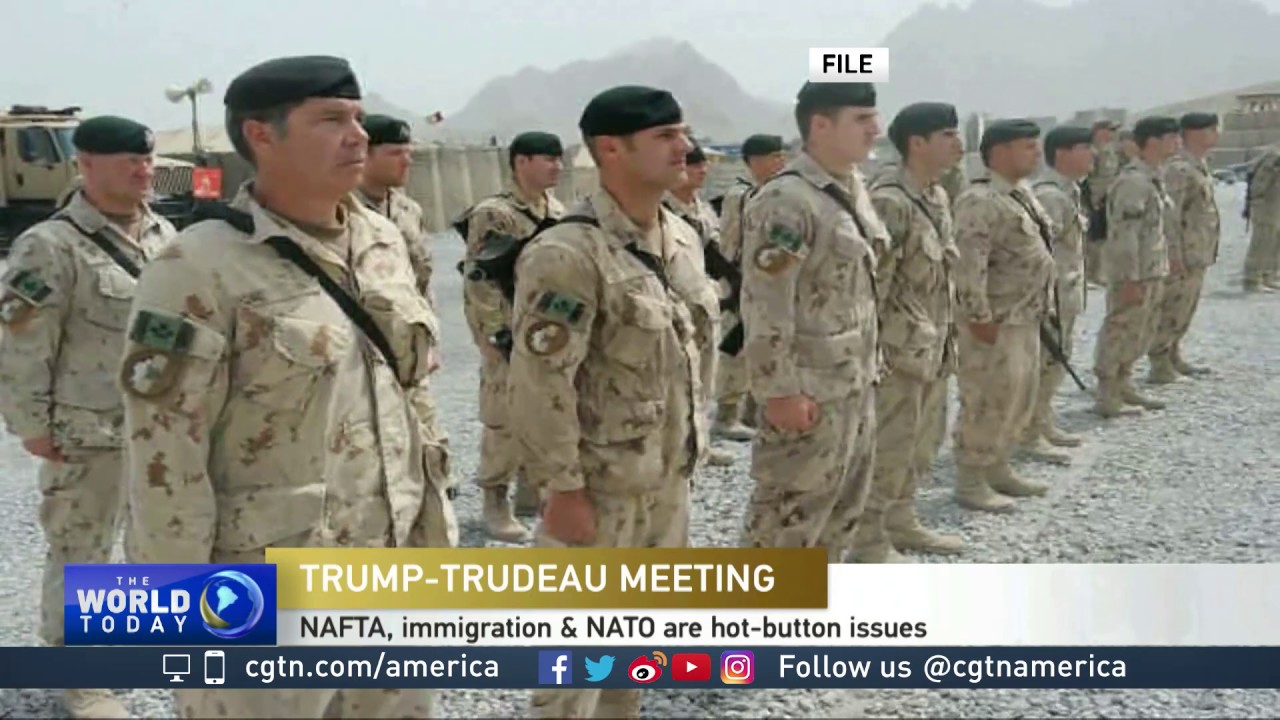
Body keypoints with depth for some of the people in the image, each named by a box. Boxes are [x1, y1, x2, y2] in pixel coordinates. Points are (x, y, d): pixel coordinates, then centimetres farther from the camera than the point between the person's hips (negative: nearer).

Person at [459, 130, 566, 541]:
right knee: (506, 422, -2)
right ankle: (496, 503, 12)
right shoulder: (493, 215, -13)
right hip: (513, 338, -7)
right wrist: (501, 334, -17)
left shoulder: (557, 212, 10)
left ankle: (534, 493, 28)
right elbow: (480, 282, -15)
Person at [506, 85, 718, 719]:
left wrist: (691, 436, 17)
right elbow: (538, 384, -23)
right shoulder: (567, 254, -22)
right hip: (601, 482, -8)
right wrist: (562, 488, -20)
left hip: (669, 475, 8)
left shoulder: (683, 238, 5)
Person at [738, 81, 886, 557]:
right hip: (811, 389, -9)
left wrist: (871, 366, 18)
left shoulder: (852, 191, 10)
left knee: (843, 507, 20)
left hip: (857, 384, 9)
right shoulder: (785, 201, -19)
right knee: (789, 514, 2)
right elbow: (764, 308, -22)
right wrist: (780, 391, -23)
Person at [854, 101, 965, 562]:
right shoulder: (888, 201, -19)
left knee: (923, 440, 18)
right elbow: (870, 284, -21)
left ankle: (901, 521, 33)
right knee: (888, 446, 0)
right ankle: (868, 538, 13)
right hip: (900, 349, -9)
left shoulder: (938, 197, 11)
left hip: (934, 348, 10)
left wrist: (946, 338, 19)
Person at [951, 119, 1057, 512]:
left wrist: (1038, 311, 20)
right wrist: (979, 318, -24)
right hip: (996, 323, -10)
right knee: (987, 403, -2)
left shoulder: (1022, 193, 13)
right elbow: (968, 265, -25)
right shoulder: (980, 201, -19)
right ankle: (970, 483, 9)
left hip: (1025, 319, 10)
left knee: (1018, 400, 17)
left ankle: (998, 469, 30)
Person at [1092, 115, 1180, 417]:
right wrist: (1130, 279, -22)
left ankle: (1123, 386, 29)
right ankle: (1107, 398, 6)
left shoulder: (1152, 178, 12)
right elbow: (1124, 234, -22)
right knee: (1120, 333, -2)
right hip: (1134, 273, -10)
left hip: (1152, 272, 10)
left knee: (1141, 332, 17)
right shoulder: (1133, 181, -19)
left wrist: (1162, 269, 18)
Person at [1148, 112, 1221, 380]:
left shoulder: (1200, 165, 14)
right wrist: (1174, 254, -23)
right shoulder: (1178, 168, -17)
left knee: (1185, 310, 16)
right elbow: (1170, 215, -22)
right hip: (1183, 255, -10)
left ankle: (1173, 357, 26)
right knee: (1171, 310, -4)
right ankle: (1160, 363, 4)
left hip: (1200, 254, 10)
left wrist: (1208, 253, 20)